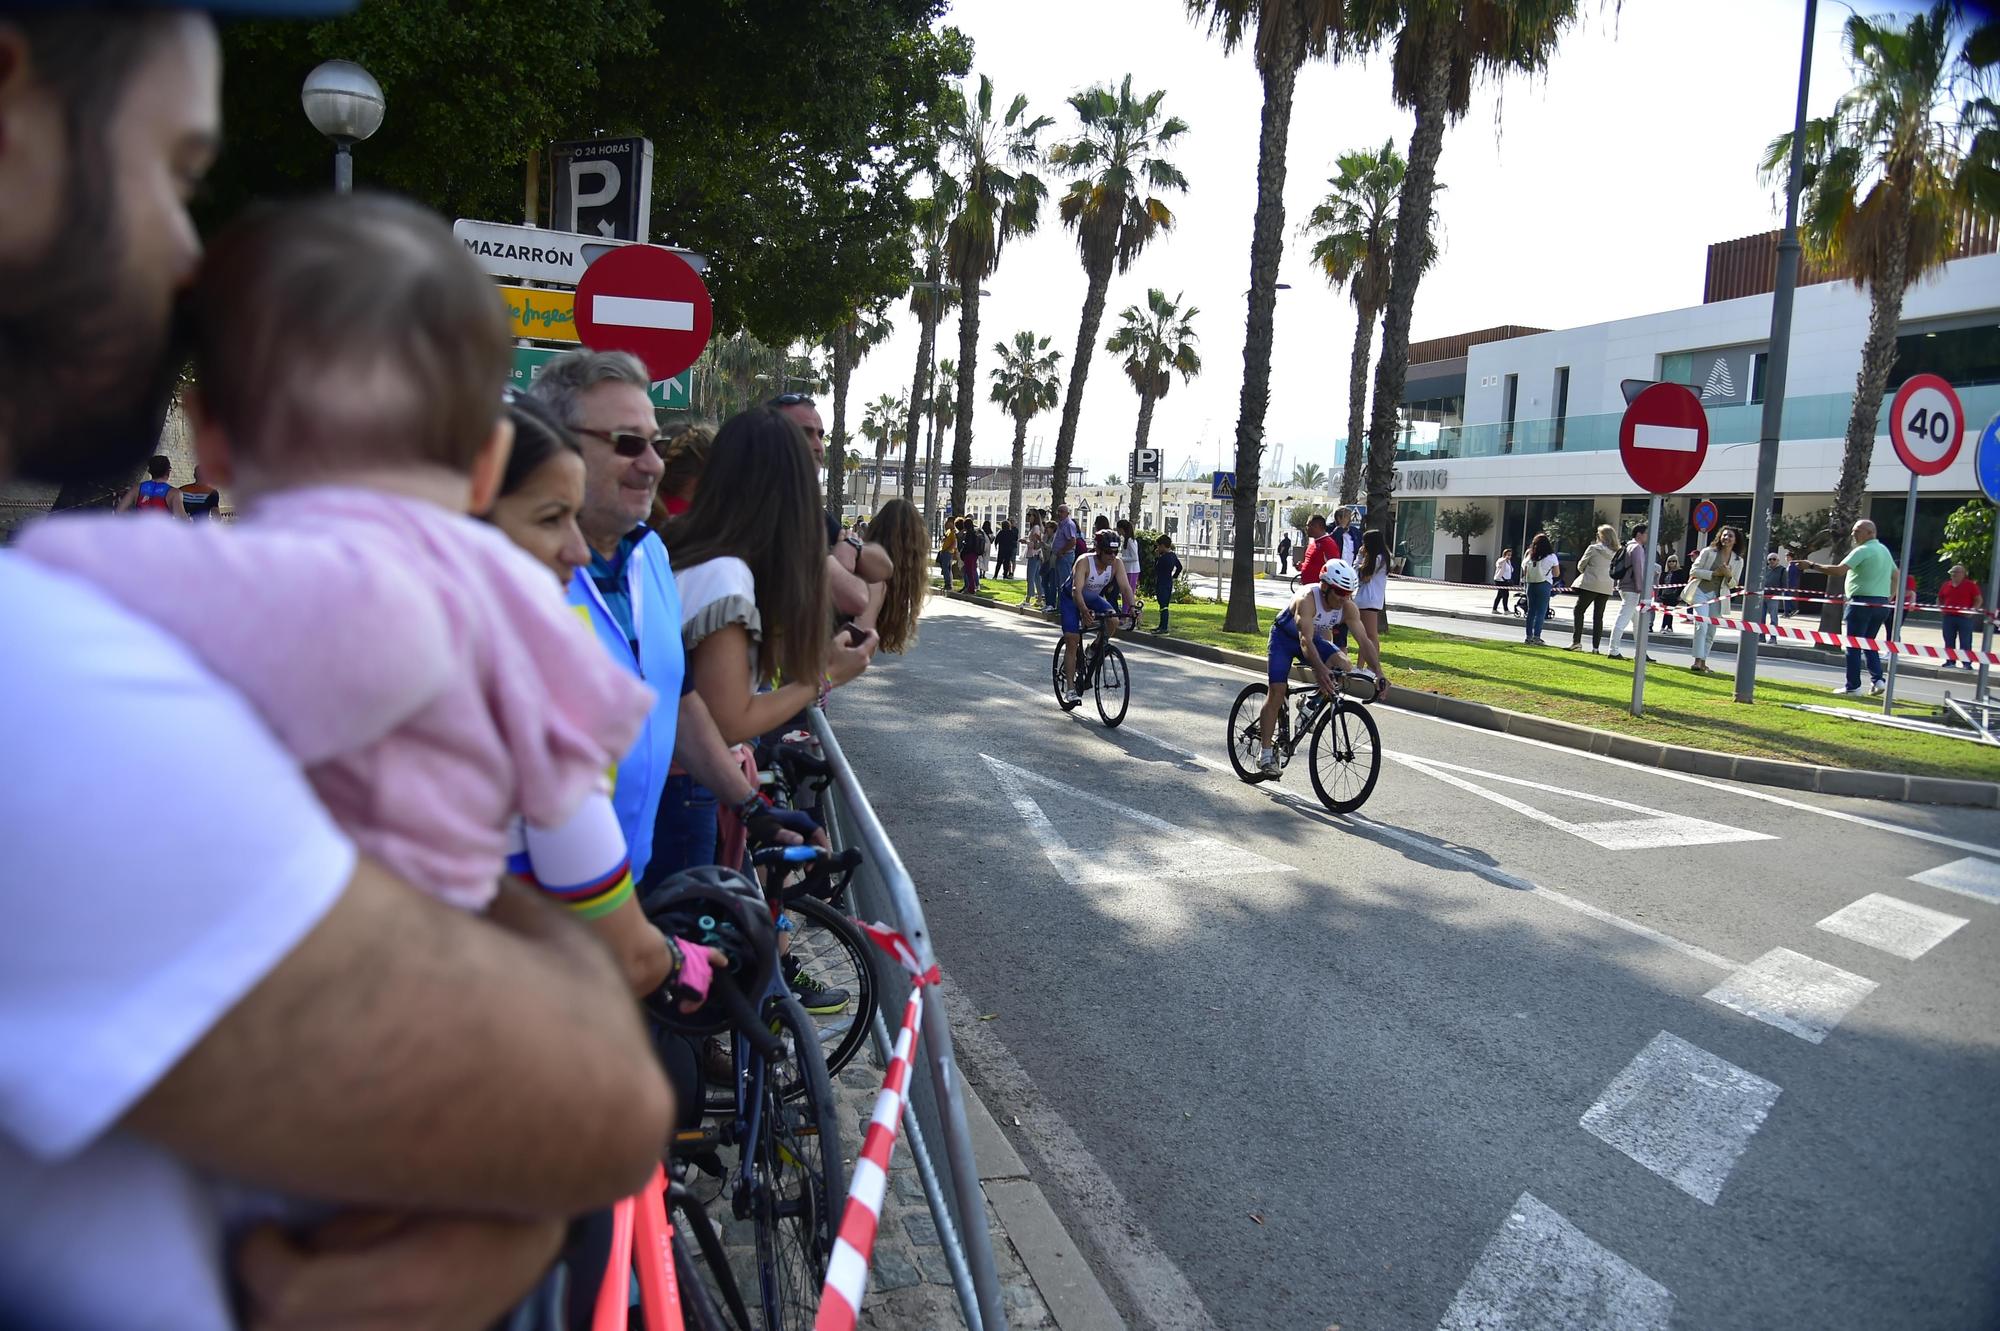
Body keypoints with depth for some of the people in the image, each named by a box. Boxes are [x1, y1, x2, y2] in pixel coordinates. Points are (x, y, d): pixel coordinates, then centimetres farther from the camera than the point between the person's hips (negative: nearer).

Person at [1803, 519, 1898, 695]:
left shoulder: (1863, 550, -12)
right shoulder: (1884, 550, 17)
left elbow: (1839, 569, -23)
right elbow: (1896, 575, 25)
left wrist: (1813, 566, -18)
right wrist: (1889, 596, 27)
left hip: (1862, 602, -8)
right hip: (1882, 603, 8)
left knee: (1854, 645, -2)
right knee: (1869, 643, 17)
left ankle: (1853, 686, -2)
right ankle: (1877, 679, 4)